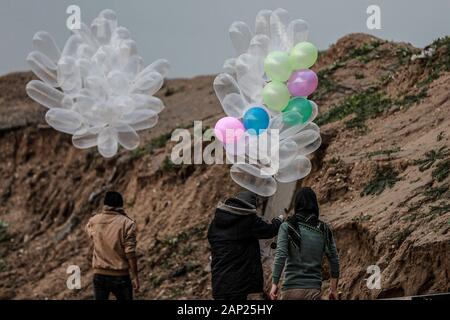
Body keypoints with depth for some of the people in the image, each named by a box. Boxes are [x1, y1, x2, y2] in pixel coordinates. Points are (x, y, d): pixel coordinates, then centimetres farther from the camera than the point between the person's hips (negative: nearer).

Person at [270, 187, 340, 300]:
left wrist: (274, 284, -11)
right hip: (315, 289, 2)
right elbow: (334, 260, 9)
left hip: (292, 288, -2)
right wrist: (334, 289, 17)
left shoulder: (287, 227, -2)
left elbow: (280, 255, -12)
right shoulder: (324, 230, 7)